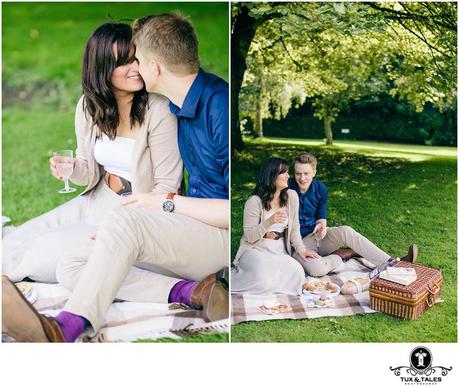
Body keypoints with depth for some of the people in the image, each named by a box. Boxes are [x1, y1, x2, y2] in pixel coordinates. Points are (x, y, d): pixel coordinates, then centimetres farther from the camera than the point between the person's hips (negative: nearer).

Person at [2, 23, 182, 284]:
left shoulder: (158, 111, -18)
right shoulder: (88, 106, -1)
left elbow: (167, 186, -14)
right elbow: (91, 174, 7)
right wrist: (73, 168, -17)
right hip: (97, 201, 6)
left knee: (47, 251, -13)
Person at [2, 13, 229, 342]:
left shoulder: (220, 107, -19)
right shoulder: (181, 104, 11)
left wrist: (168, 203, -14)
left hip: (223, 239, -9)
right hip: (191, 230, 9)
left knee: (122, 223, -33)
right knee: (72, 264, -5)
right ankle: (192, 291, -20)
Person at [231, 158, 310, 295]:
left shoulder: (292, 196, 1)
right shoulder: (254, 201, -12)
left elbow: (294, 228, 10)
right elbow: (249, 237, -11)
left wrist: (301, 249, -4)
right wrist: (269, 222, -26)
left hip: (280, 252, 5)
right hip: (255, 250, -5)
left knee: (297, 274, -26)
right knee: (263, 281, -34)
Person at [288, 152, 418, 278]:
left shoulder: (320, 188, 2)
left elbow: (321, 217, 10)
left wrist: (321, 224, -15)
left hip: (317, 235, 5)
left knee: (345, 231, -27)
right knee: (317, 268, -36)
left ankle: (390, 264, -26)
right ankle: (350, 253, -9)